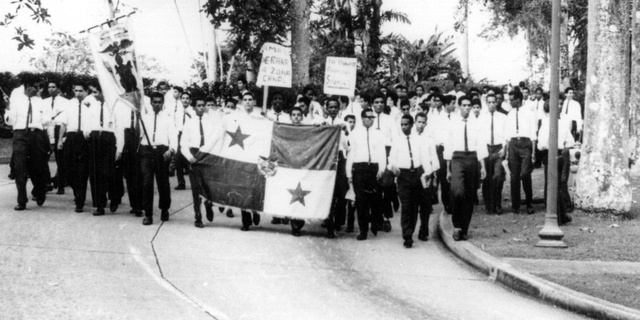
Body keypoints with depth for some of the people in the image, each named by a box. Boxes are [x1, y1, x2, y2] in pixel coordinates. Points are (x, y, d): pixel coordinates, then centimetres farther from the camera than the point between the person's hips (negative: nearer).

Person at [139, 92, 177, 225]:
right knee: (146, 182, -8)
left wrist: (171, 149, -18)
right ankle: (148, 214, -5)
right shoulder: (144, 117, 15)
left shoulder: (168, 119, 10)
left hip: (162, 151, 0)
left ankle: (164, 210, 27)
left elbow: (173, 137, -1)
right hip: (146, 150, 0)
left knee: (163, 182, 6)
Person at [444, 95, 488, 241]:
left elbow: (481, 146, 4)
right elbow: (448, 147, 7)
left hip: (472, 158, 2)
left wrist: (482, 167, -3)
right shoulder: (453, 124, 5)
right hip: (457, 159, -2)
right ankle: (457, 225, -11)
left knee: (470, 196, 6)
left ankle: (464, 229, 17)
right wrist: (448, 169, 5)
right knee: (458, 192, -22)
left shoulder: (476, 124, 7)